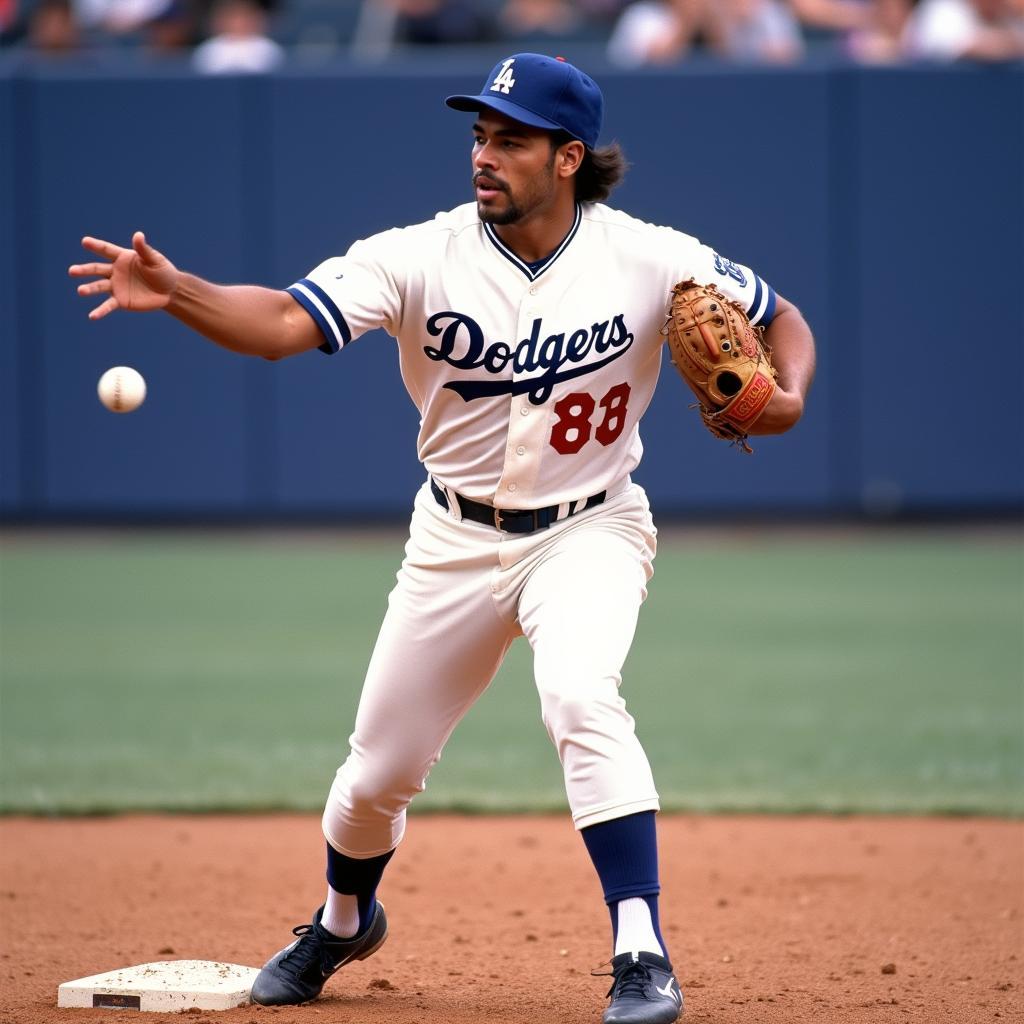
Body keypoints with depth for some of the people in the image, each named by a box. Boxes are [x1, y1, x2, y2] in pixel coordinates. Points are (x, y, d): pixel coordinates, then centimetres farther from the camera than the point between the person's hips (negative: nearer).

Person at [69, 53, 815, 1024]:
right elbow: (283, 321, -27)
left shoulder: (649, 259, -15)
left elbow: (782, 319, -2)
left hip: (588, 532, -2)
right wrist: (172, 290, -45)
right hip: (456, 540, 2)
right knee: (379, 769, 10)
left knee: (580, 699, -31)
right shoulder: (422, 257, -16)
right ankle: (344, 921, 44)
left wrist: (787, 395, -24)